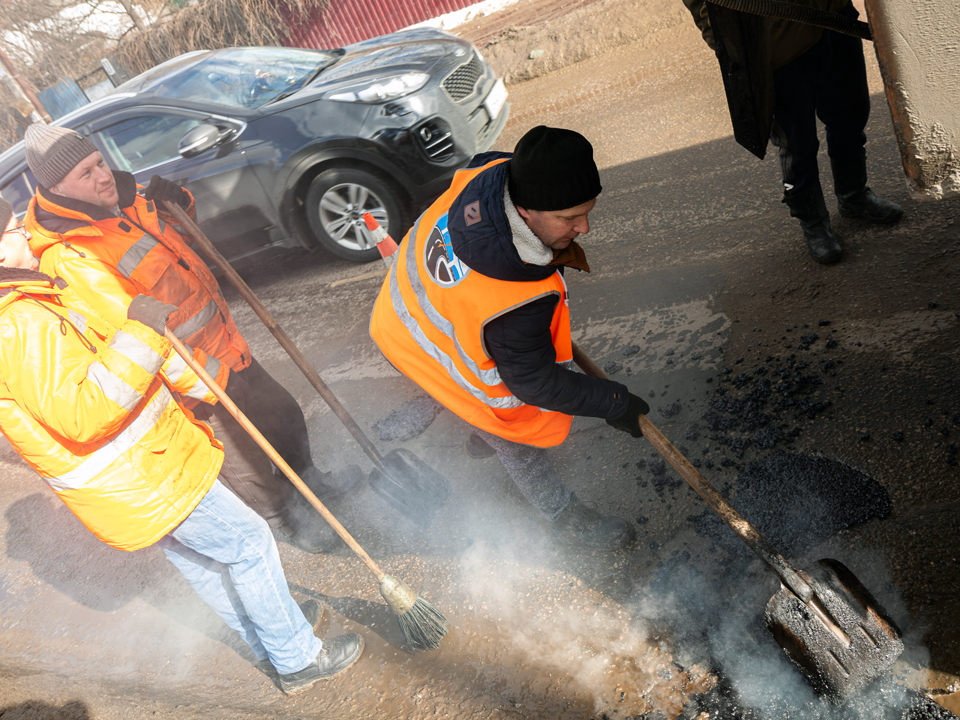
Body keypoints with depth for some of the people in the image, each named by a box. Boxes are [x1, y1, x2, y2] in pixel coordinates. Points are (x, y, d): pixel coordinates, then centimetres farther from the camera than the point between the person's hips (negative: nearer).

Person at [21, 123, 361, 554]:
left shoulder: (124, 199, 1)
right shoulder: (68, 259, -26)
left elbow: (178, 232, 20)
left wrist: (177, 201, -2)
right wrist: (209, 380, -31)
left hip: (223, 344, 9)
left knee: (284, 412, 22)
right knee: (246, 466, 9)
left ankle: (306, 480, 48)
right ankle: (282, 519, 37)